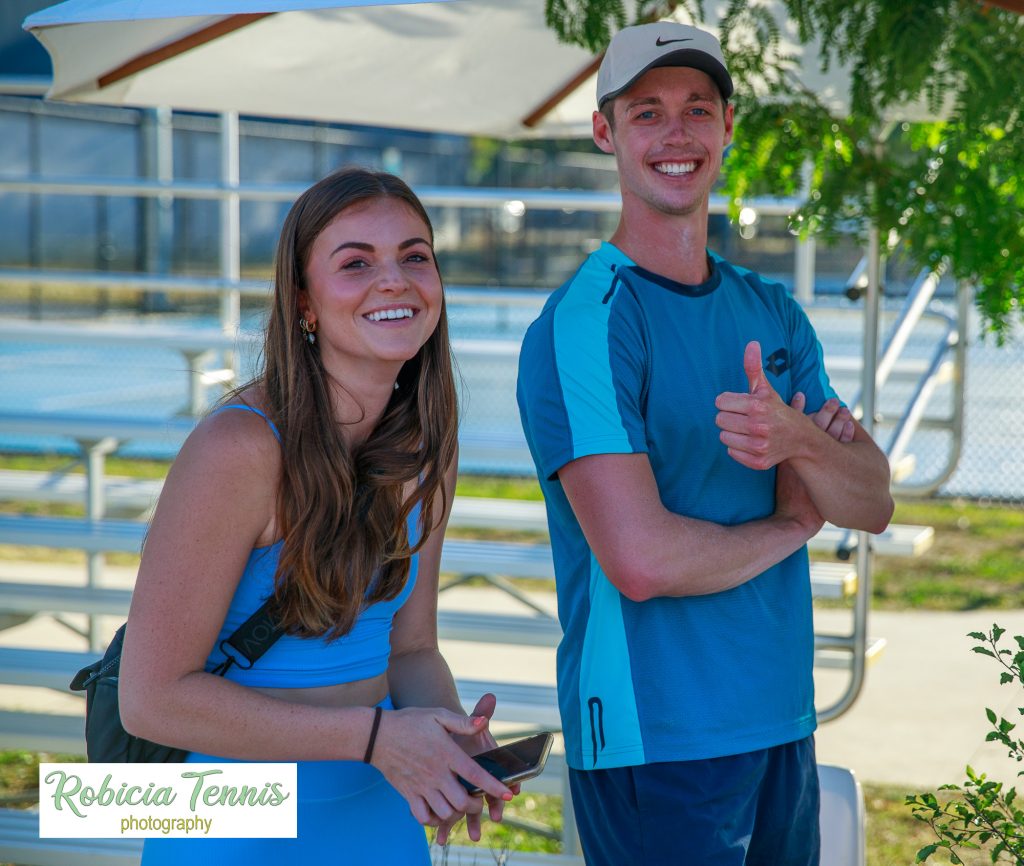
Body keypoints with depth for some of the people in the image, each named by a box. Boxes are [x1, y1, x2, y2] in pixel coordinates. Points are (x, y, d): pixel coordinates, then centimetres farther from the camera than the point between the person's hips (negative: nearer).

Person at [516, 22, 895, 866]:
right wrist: (793, 523, -5)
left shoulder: (772, 312, 10)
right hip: (653, 741, -7)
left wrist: (798, 442, -21)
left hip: (785, 724, 7)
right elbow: (641, 559, -23)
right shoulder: (583, 324, -13)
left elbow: (874, 504, 2)